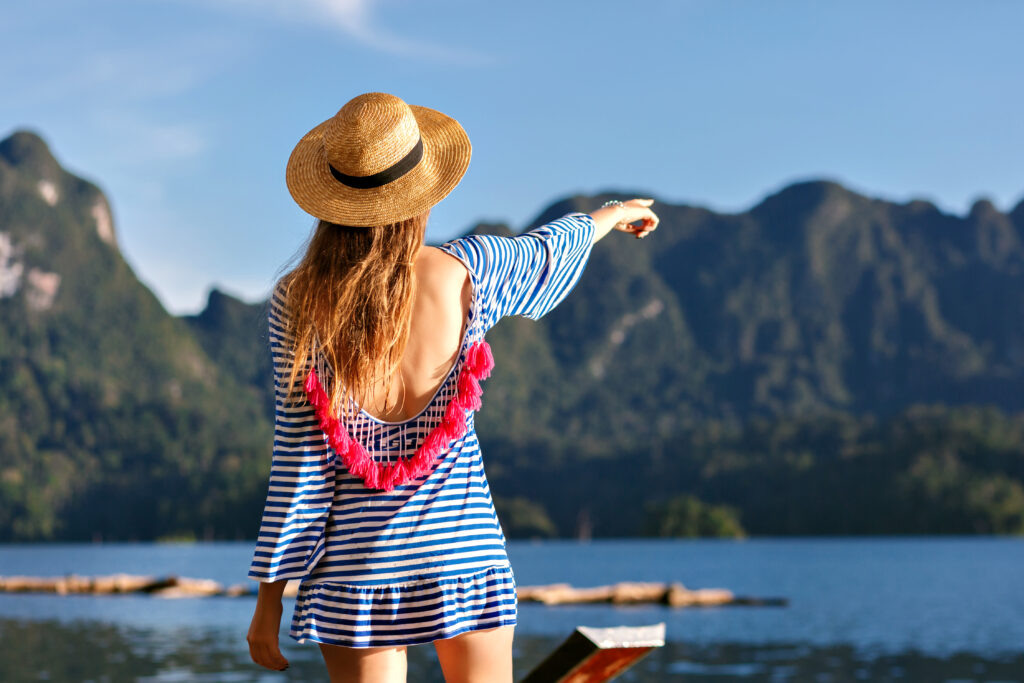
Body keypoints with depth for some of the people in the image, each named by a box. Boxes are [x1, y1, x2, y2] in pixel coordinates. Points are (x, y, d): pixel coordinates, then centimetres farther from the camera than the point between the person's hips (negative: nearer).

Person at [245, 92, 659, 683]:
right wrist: (610, 214, 40)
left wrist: (270, 597, 0)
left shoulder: (298, 301, -8)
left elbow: (299, 458, -7)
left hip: (357, 562, 0)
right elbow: (547, 252, 17)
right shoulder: (466, 274, -7)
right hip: (463, 543, 0)